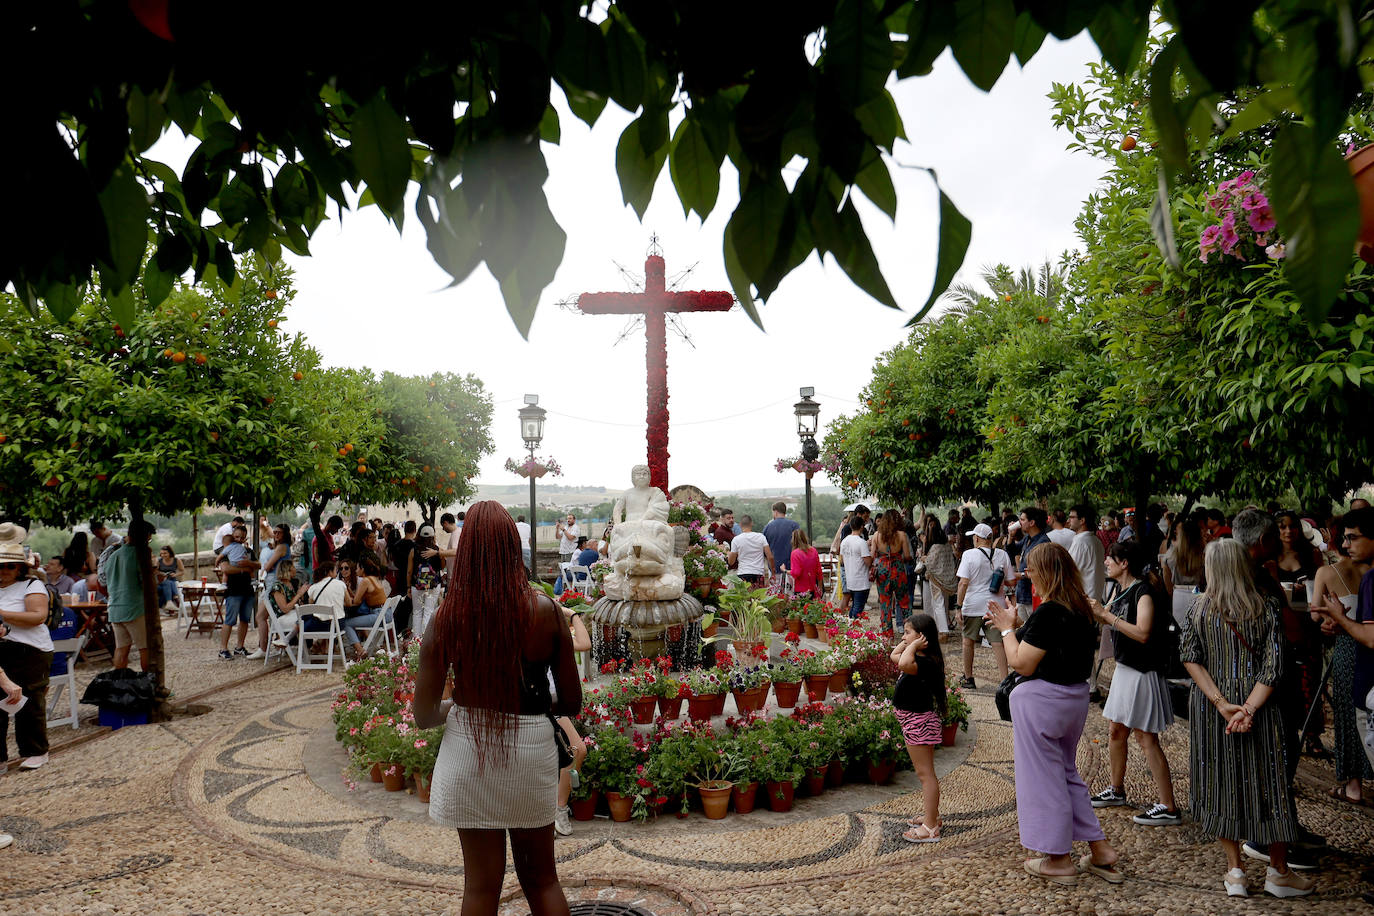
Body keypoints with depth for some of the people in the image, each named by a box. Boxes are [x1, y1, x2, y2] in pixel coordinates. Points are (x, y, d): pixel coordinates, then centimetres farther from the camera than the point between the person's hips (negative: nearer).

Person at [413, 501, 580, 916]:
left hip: (469, 751, 0)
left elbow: (424, 715, -7)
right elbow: (572, 703, -4)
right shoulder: (544, 610, -12)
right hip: (532, 750, 1)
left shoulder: (449, 617, -13)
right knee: (541, 878, 21)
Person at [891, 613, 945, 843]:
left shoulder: (926, 663, -24)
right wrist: (907, 643, 10)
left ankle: (930, 828, 1)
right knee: (923, 772, 21)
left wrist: (913, 645, -28)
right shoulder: (919, 659, 7)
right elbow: (895, 656, 24)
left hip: (919, 721, -11)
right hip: (914, 721, 11)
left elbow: (904, 663, -45)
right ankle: (931, 815, 34)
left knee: (925, 773, -5)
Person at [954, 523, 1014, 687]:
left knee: (968, 640, 14)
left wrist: (959, 605, -7)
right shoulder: (1002, 555, 1)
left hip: (973, 605, -2)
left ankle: (968, 678, 23)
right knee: (998, 642, 1)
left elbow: (963, 582, -13)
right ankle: (1004, 680, -7)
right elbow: (1011, 581, 5)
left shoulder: (969, 555, -9)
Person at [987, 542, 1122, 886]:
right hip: (1076, 696, 9)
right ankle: (1100, 850, 26)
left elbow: (1021, 664, -21)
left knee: (1042, 777, 6)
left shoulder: (1047, 612, -23)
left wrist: (1007, 627, -9)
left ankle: (1058, 860, 19)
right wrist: (1018, 623, 16)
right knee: (1066, 773, 22)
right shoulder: (1081, 609, 5)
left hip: (1041, 700, -9)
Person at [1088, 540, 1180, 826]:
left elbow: (1143, 633, -30)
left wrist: (1105, 613, -27)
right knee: (1117, 731, 17)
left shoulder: (1144, 592, -19)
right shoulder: (1122, 590, 9)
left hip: (1142, 672, -9)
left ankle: (1168, 808, 2)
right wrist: (1096, 611, 6)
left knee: (1145, 737, -6)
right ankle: (1116, 790, 32)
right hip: (1125, 668, 9)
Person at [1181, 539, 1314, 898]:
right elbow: (1272, 665, -12)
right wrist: (1249, 707, -15)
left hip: (1210, 707, 1)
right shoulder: (1266, 606, -4)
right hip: (1258, 707, 0)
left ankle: (1234, 870, 16)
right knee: (1267, 781, 10)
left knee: (1221, 781, 9)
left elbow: (1190, 657, -10)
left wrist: (1221, 703, -12)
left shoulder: (1199, 607, -3)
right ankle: (1278, 871, 22)